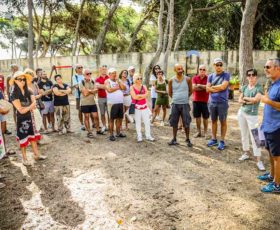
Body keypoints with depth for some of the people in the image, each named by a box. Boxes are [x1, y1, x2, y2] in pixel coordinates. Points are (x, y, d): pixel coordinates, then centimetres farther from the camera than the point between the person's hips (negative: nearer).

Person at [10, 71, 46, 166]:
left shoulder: (28, 92, 2)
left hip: (30, 117, 5)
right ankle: (24, 158, 16)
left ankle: (36, 154, 24)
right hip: (22, 119, -5)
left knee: (33, 135, 12)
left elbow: (34, 103, -9)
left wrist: (26, 107, -24)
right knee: (23, 138, 4)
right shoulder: (14, 94, -15)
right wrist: (30, 106, -13)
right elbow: (21, 110, -19)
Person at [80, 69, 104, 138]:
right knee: (86, 117, 5)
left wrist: (88, 90, -15)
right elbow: (85, 93, -16)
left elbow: (96, 91, -2)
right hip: (85, 103, -4)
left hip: (93, 102, 5)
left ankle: (98, 130, 20)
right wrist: (92, 91, -6)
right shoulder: (82, 82, -7)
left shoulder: (92, 82, 9)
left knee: (96, 116, 6)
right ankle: (89, 132, 14)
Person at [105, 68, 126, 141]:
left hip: (120, 103, 6)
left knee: (119, 118, 12)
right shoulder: (107, 81, -1)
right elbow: (109, 90, -18)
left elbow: (124, 88, 5)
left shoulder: (118, 80, 15)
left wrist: (118, 82, -4)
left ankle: (118, 133, 24)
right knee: (112, 119, -1)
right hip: (112, 103, -6)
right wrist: (118, 87, -5)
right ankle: (111, 134, 5)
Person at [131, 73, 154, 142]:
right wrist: (143, 95, -8)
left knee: (147, 122, 3)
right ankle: (139, 136, 12)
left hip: (144, 106, 3)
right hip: (136, 107, -3)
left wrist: (138, 96, -15)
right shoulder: (132, 87, -2)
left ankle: (148, 136, 13)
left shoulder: (144, 86, 9)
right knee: (138, 122, 3)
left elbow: (146, 94, -7)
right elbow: (134, 97, -15)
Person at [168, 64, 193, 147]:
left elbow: (191, 91, 9)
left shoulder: (187, 79, -4)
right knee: (174, 123, 8)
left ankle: (188, 139, 14)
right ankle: (174, 139, 20)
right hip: (175, 104, 1)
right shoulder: (171, 80, -1)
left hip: (185, 104, -1)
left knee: (186, 123, 2)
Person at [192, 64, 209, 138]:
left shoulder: (208, 78, -1)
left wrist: (199, 85, -11)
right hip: (196, 100, 2)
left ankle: (205, 132, 14)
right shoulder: (194, 78, 4)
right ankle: (199, 132, 20)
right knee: (197, 117, 9)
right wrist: (204, 88, -10)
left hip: (205, 101, -2)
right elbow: (194, 87, -10)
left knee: (205, 117, 4)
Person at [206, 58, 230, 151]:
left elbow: (223, 86, -15)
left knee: (223, 121, 3)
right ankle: (214, 139, 24)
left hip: (222, 102, -4)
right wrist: (218, 89, -11)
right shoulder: (210, 76, 8)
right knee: (213, 121, 13)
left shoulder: (226, 75, -3)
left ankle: (222, 141, 10)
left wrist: (212, 87, -3)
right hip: (212, 102, 4)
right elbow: (207, 89, -1)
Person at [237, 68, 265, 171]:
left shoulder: (259, 88, -7)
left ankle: (258, 160, -5)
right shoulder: (244, 87, 7)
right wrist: (249, 101, -13)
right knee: (244, 135, 13)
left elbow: (255, 99, -19)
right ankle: (246, 153, 28)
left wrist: (245, 98, -4)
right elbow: (240, 100, 3)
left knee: (254, 137, -8)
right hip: (241, 113, 5)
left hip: (252, 115, -5)